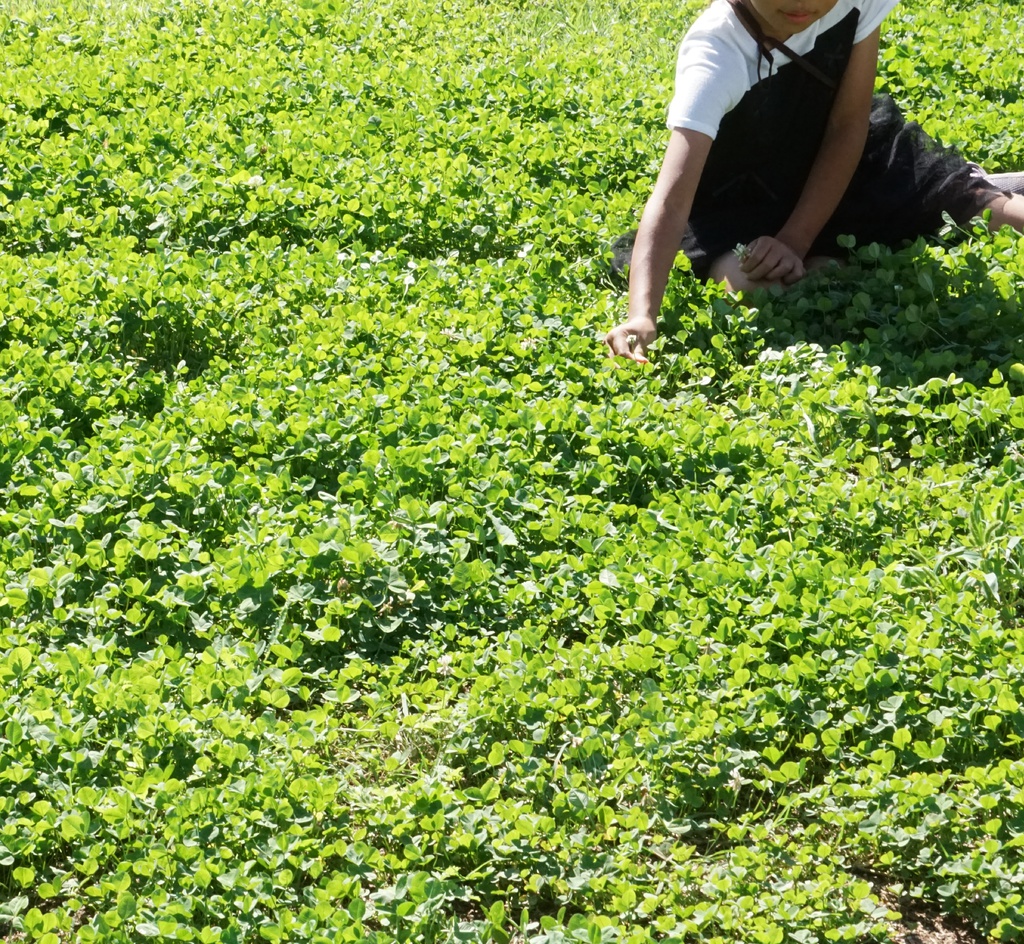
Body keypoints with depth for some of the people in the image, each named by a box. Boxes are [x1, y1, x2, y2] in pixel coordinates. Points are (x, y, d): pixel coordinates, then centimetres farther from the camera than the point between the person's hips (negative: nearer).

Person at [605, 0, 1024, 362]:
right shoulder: (714, 56, -35)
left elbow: (848, 127, -14)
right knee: (754, 284, -34)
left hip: (839, 166, 2)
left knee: (985, 209, -17)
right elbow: (671, 199, -45)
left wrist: (795, 242, -24)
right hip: (738, 207, -2)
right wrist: (642, 316, -60)